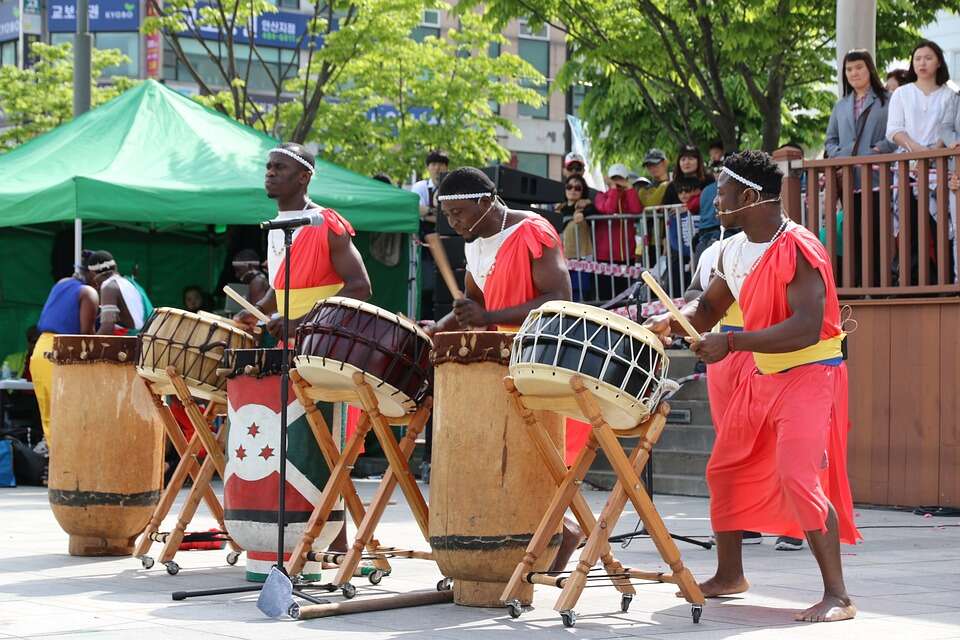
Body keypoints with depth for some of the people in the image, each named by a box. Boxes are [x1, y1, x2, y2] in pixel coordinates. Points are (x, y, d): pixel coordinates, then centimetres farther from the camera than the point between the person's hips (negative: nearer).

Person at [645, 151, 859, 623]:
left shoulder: (798, 250, -22)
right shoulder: (734, 252, 5)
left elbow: (806, 329, -31)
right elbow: (708, 307, 19)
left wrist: (730, 343, -33)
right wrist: (673, 321, -4)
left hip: (811, 374, -9)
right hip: (762, 376, 9)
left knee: (799, 477, -22)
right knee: (725, 471, 14)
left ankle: (838, 596, -16)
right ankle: (729, 575, 31)